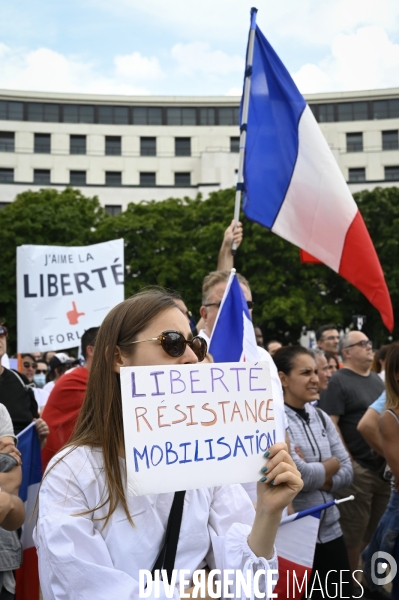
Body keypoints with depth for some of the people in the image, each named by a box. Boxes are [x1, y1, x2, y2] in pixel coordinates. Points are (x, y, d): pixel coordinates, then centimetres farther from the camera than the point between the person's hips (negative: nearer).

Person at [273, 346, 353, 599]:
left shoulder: (321, 417, 7)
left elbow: (347, 472, 4)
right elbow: (298, 476, -23)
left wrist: (315, 477, -13)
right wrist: (331, 465, -5)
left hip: (330, 531, 6)